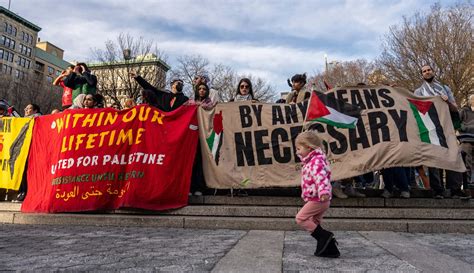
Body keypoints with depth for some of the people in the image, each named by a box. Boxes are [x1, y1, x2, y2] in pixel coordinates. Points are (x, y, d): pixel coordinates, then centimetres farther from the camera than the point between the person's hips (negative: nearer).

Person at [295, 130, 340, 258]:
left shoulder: (316, 160, -17)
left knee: (300, 218, -8)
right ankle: (330, 248, 17)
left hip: (317, 199, -10)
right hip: (317, 199, 10)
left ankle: (325, 236, -7)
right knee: (314, 224, 14)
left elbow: (321, 177, -34)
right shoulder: (311, 161, 16)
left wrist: (323, 192, -47)